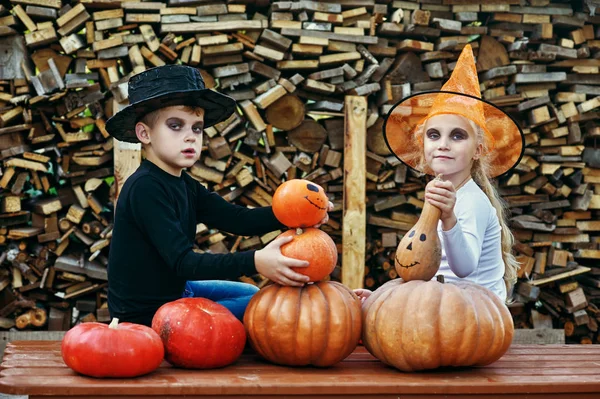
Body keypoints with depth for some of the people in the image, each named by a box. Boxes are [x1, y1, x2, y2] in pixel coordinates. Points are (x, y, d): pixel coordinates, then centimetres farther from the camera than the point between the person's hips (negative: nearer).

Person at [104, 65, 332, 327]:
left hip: (174, 293, 10)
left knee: (253, 296, 23)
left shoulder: (185, 186, 5)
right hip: (145, 317, -10)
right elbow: (183, 263, -31)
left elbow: (239, 220, -6)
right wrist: (255, 262, -43)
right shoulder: (144, 188, -24)